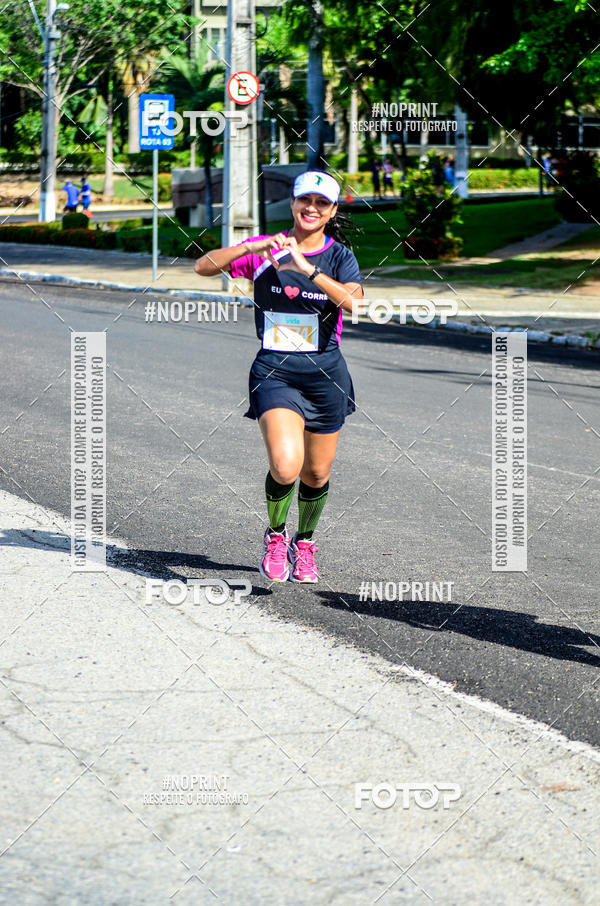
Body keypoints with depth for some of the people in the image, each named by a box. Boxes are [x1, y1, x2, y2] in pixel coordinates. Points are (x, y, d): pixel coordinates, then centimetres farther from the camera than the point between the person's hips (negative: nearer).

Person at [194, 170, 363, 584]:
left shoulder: (340, 256, 0)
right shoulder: (265, 249, 0)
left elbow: (354, 301, -20)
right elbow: (203, 266, -8)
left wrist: (308, 269, -30)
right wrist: (250, 248, -21)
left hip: (325, 374, 2)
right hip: (274, 373, -1)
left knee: (316, 475, 11)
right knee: (285, 465, -21)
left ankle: (304, 542, 39)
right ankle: (276, 535, 7)